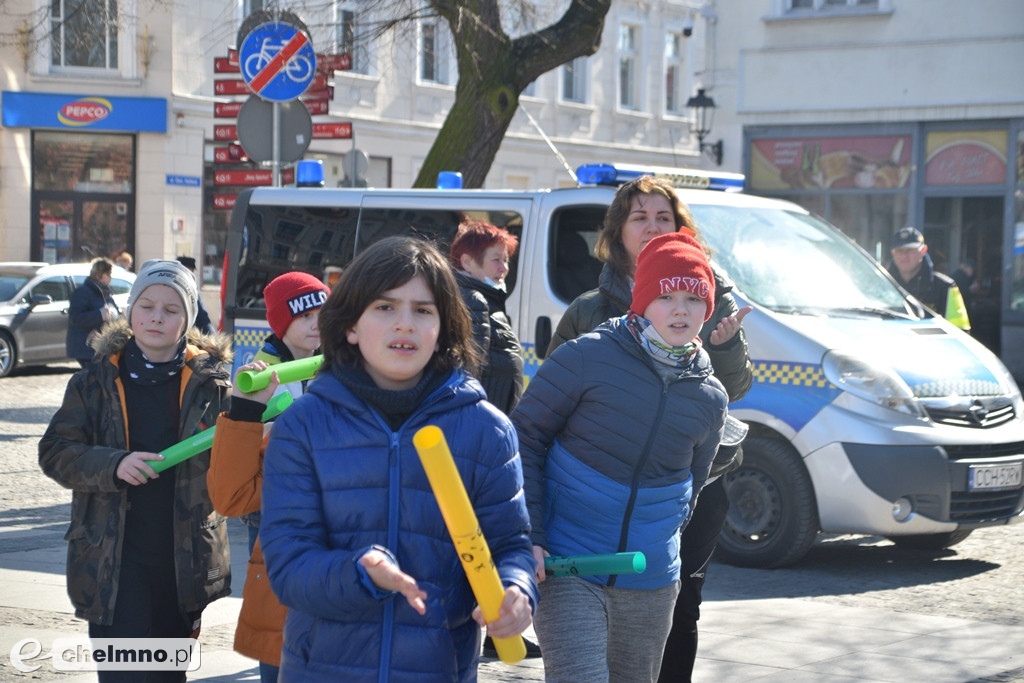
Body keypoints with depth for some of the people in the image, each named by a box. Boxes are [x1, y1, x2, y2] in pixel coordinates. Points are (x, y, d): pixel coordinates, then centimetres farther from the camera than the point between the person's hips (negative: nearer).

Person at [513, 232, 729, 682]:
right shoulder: (586, 358, -9)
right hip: (565, 572, -5)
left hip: (650, 584, 5)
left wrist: (655, 552, 16)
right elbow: (525, 439, -6)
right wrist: (527, 536, -13)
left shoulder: (711, 397, 6)